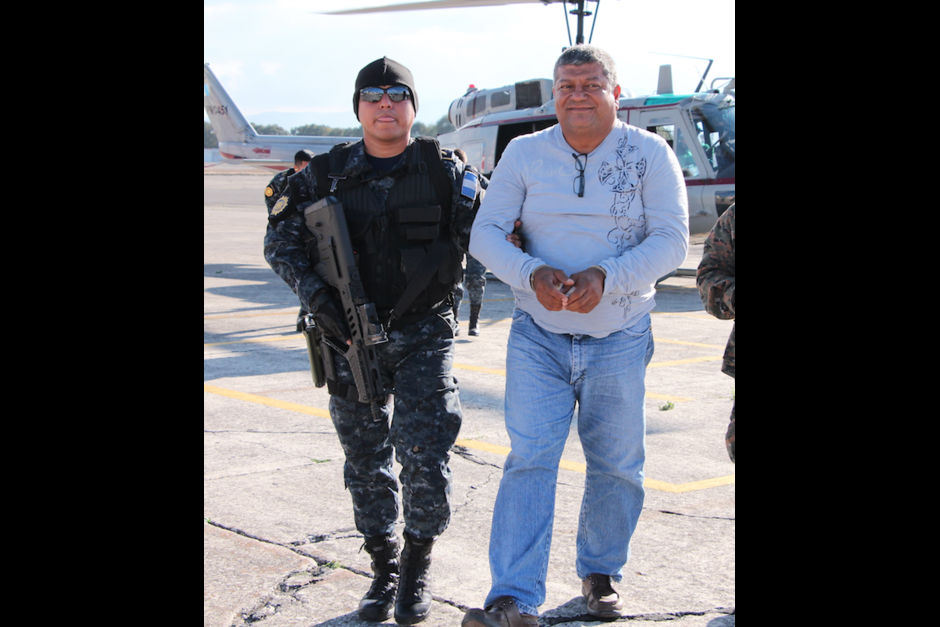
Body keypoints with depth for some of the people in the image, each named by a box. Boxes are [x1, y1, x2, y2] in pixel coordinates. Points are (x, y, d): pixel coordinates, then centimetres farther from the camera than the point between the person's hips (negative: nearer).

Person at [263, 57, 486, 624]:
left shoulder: (446, 171, -1)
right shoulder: (328, 175, 2)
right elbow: (280, 240, 3)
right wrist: (316, 295, -9)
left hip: (424, 336, -2)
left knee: (425, 455, -9)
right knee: (366, 461, 10)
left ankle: (418, 570, 13)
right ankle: (384, 570, 28)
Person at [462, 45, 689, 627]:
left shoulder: (649, 154, -3)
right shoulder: (525, 153, 2)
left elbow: (671, 241, -10)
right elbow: (486, 233, -2)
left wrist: (605, 278, -25)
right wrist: (532, 273, -22)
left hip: (620, 340, 0)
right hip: (539, 337, 0)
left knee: (616, 465, 9)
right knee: (530, 459, -9)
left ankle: (601, 573, 31)